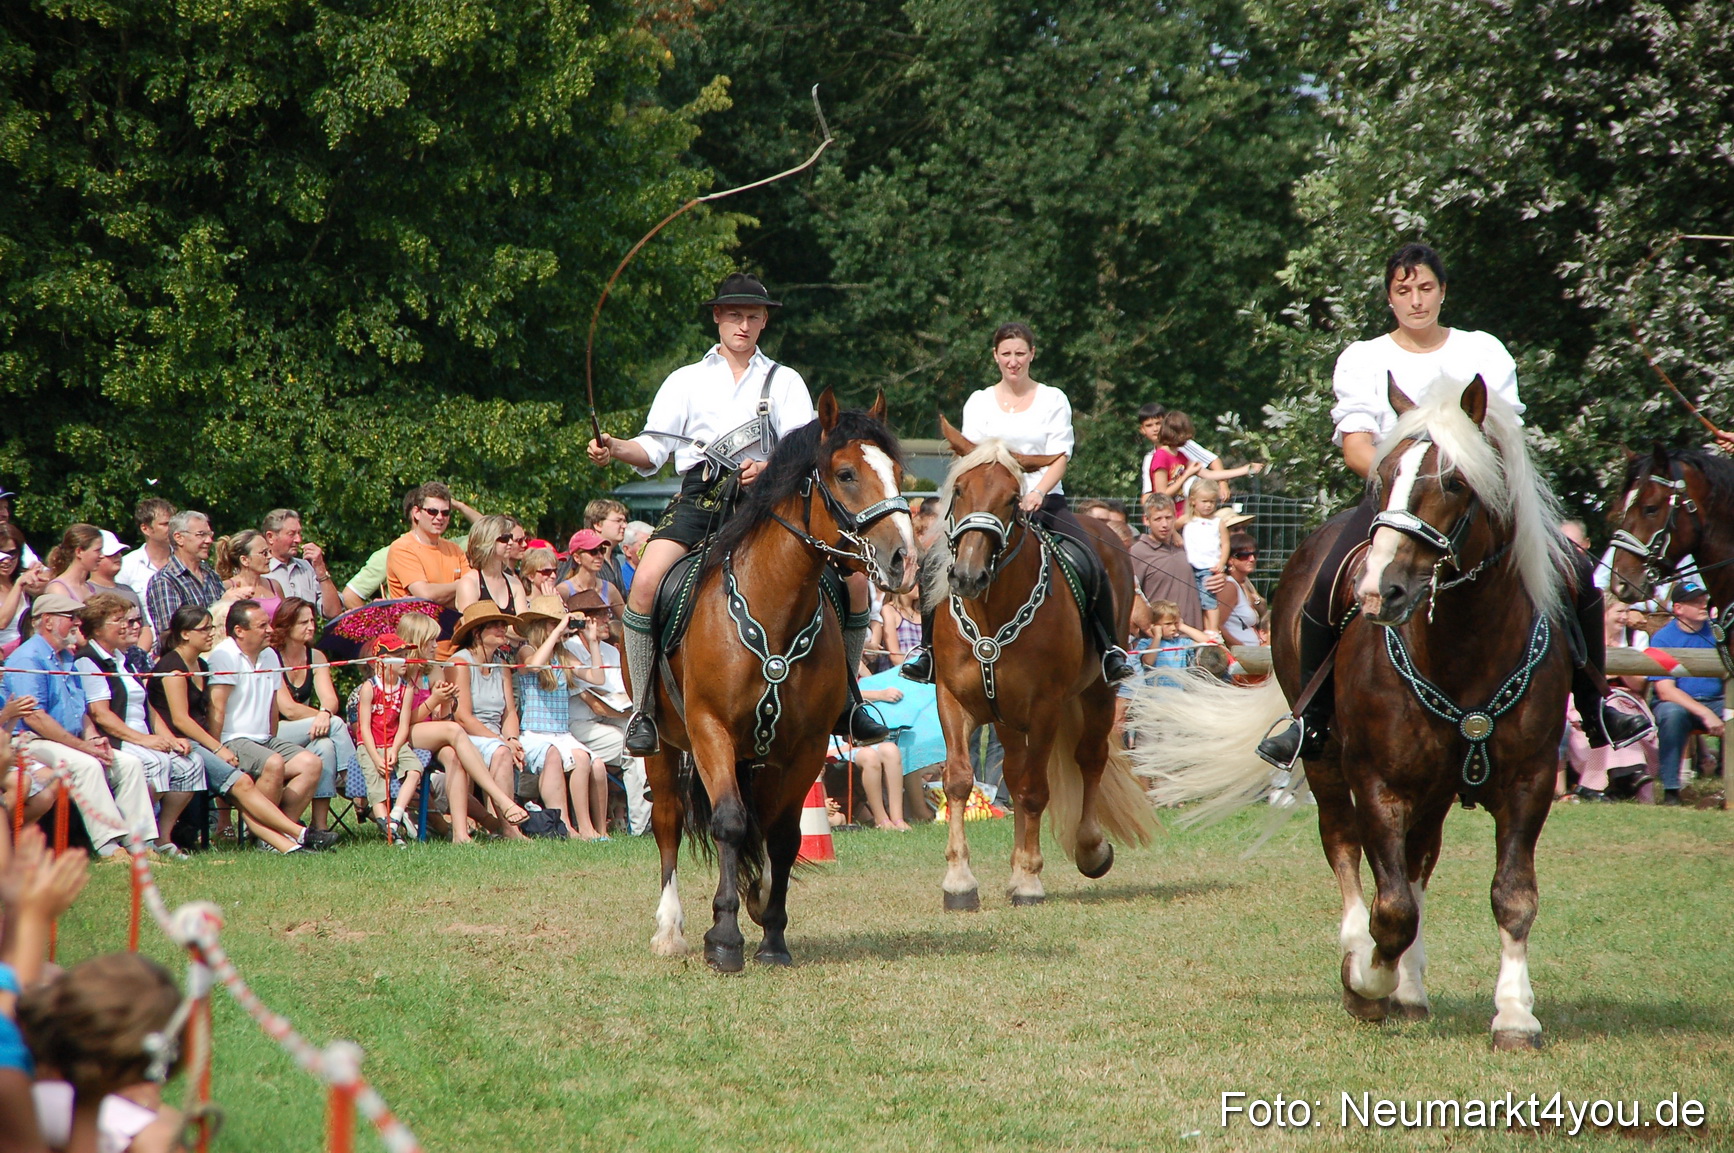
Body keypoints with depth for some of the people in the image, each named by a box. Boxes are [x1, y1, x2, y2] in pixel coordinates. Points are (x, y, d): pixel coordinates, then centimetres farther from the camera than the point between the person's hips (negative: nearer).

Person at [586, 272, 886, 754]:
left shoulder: (785, 381, 16)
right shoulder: (686, 380, 17)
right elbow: (652, 450, 9)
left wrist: (770, 468, -19)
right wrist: (615, 449, -13)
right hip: (701, 499, -1)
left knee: (852, 578, -12)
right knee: (646, 583, -28)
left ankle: (842, 699, 5)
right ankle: (642, 710, -17)